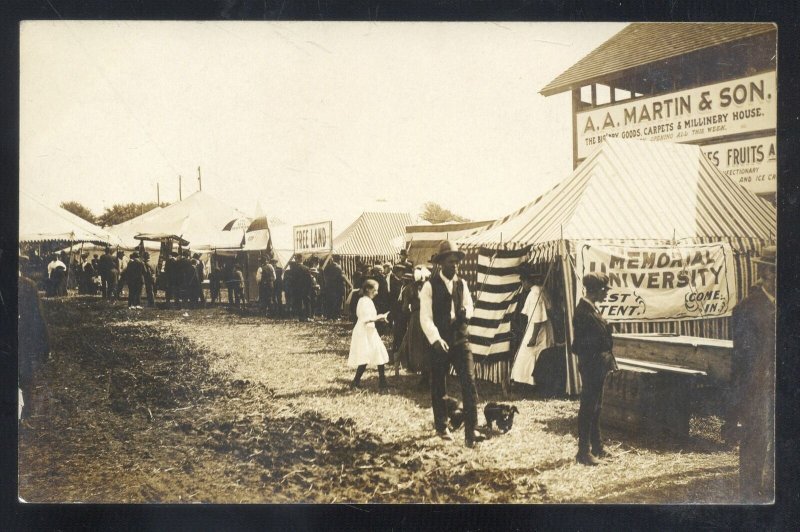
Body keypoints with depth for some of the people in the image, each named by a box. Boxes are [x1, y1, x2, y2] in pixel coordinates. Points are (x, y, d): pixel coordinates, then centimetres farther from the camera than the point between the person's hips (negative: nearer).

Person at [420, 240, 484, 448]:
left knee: (469, 382, -10)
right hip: (439, 342, -3)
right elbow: (425, 317, -12)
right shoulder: (430, 286, -7)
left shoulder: (462, 284, 7)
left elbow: (469, 305, 19)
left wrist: (466, 312, -5)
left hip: (461, 339, 3)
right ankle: (441, 426, 28)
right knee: (439, 386, 9)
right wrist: (436, 339, -24)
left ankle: (471, 431, -9)